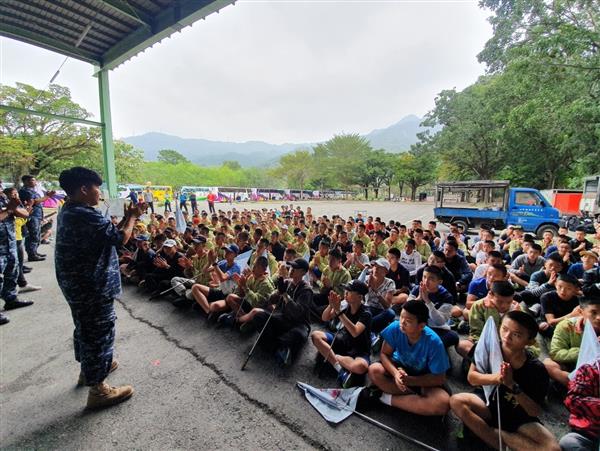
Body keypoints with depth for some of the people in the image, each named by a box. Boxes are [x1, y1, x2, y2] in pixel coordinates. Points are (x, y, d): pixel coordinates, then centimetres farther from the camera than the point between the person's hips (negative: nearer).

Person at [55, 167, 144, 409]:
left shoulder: (70, 211, 9)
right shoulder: (86, 215, -25)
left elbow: (109, 234, 9)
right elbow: (120, 238, -22)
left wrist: (127, 217, 3)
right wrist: (133, 216, -8)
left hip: (77, 284, 11)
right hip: (92, 287, -11)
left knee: (85, 329, 26)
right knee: (99, 333, 2)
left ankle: (88, 368, 46)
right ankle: (97, 390, 16)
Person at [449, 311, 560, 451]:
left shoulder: (537, 370, -19)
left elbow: (535, 412, -15)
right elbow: (471, 377, -12)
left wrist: (513, 385, -31)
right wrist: (496, 378, -30)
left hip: (520, 418, 0)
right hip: (489, 404, 0)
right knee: (456, 401, -27)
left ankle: (494, 434, -11)